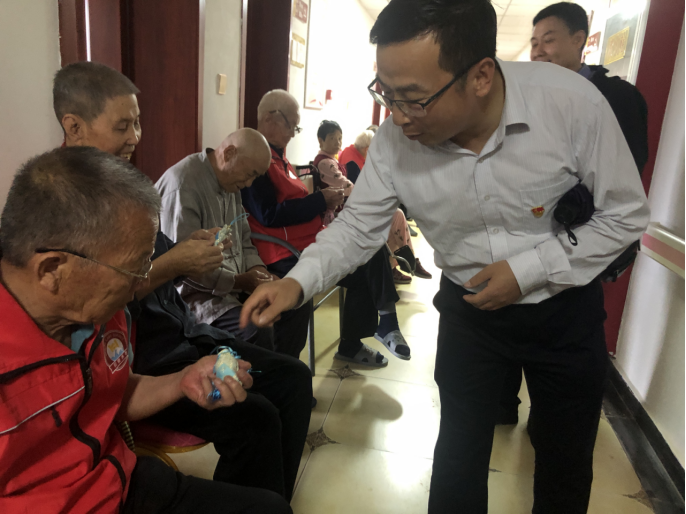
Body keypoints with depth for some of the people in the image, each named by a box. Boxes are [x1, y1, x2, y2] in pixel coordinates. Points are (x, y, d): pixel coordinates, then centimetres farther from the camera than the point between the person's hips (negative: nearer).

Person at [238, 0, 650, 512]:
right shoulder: (394, 141, -20)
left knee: (566, 462, 18)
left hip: (565, 305, 0)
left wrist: (529, 270, -21)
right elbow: (358, 226, -7)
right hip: (469, 310, 1)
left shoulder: (572, 101, -24)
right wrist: (298, 282, -23)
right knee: (458, 456, 15)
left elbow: (626, 214, -12)